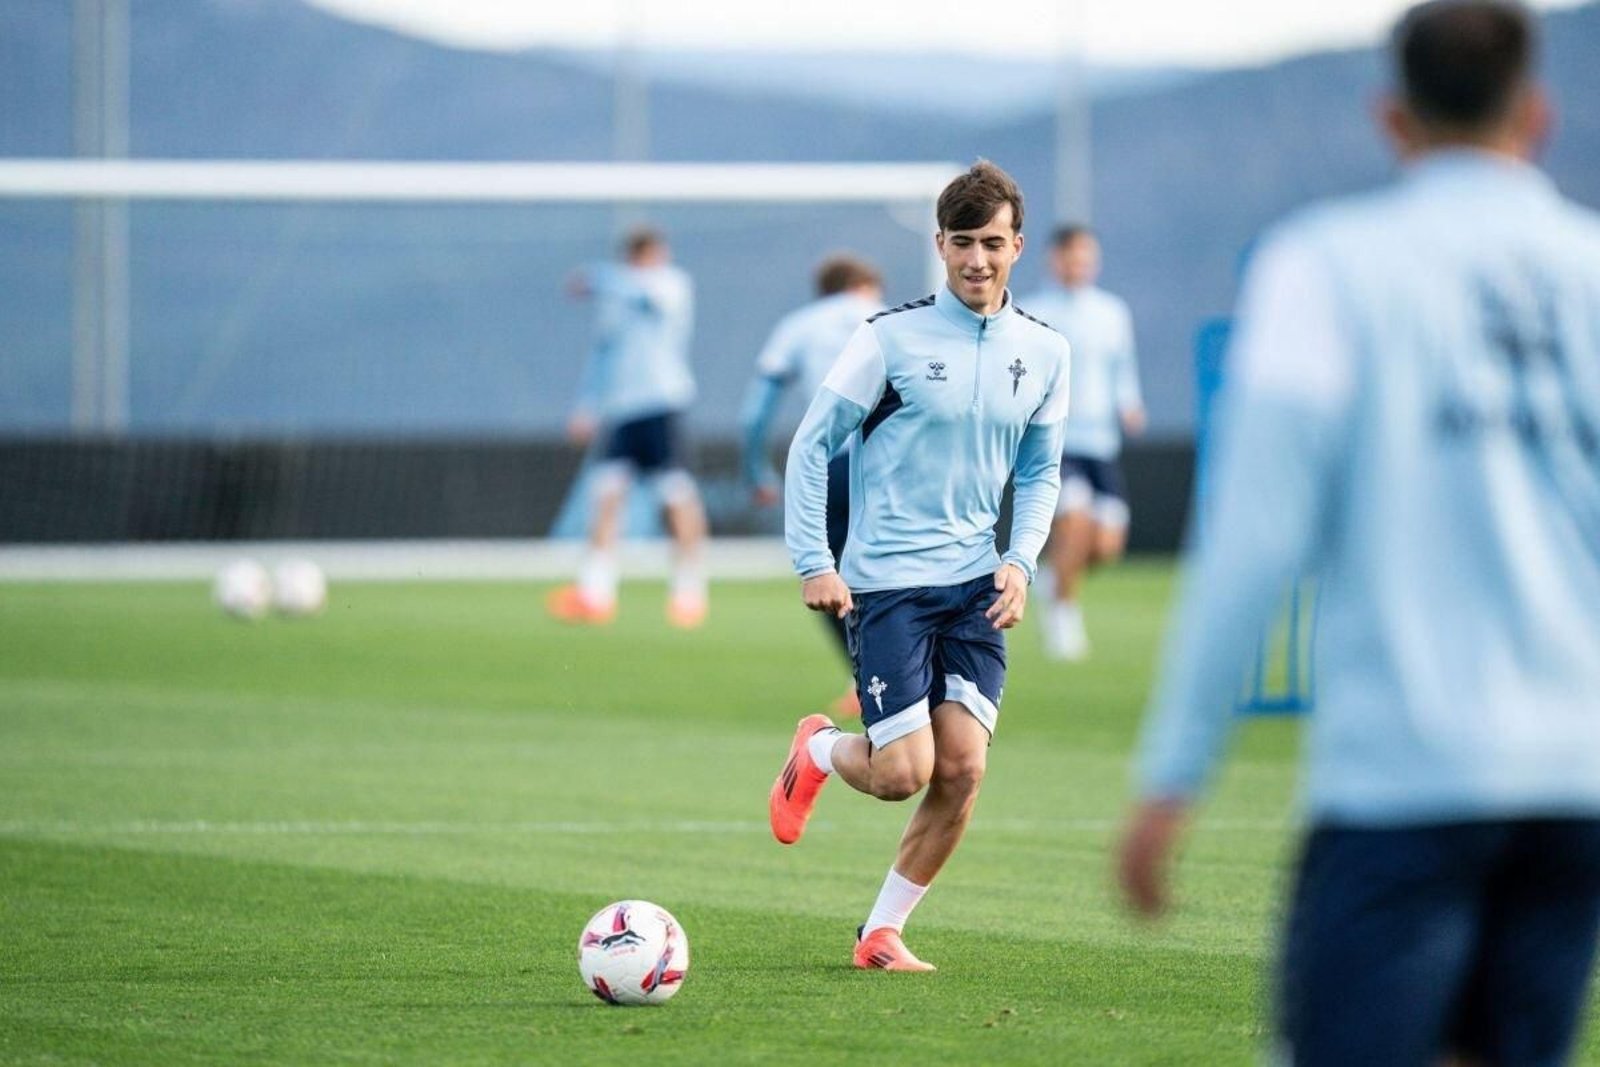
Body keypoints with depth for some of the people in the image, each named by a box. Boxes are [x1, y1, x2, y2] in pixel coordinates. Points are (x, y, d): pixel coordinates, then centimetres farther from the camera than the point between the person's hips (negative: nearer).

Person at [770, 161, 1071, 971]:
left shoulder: (1042, 352, 6)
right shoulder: (891, 338, -8)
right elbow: (812, 443, -3)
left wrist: (1021, 558, 2)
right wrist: (813, 562, -10)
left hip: (975, 584, 4)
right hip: (887, 581, -4)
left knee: (963, 768, -6)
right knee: (903, 772, -11)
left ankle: (882, 933, 10)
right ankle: (818, 751, 24)